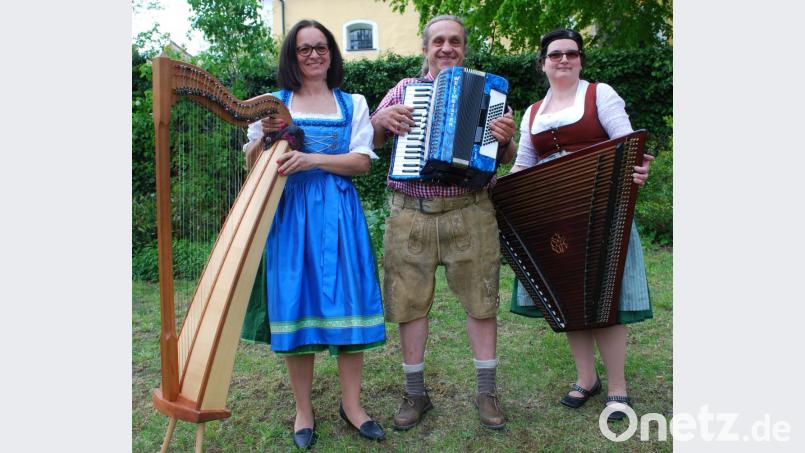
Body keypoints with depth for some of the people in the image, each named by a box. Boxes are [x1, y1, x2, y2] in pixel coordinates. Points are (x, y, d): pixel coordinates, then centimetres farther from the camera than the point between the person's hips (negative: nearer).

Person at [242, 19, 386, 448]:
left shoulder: (353, 104, 11)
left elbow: (361, 161, 0)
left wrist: (313, 160, -14)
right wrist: (264, 136, -10)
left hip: (339, 212, 1)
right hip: (290, 211, 0)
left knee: (346, 301, 0)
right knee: (295, 304, 0)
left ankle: (351, 403, 16)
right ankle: (303, 409, 15)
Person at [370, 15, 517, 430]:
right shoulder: (403, 89, 13)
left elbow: (504, 158, 8)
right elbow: (368, 141, 14)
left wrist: (505, 139, -15)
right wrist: (381, 120, -7)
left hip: (469, 213, -1)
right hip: (410, 214, 1)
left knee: (481, 300, 3)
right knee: (410, 302, 6)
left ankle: (486, 392, 20)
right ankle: (415, 393, 22)